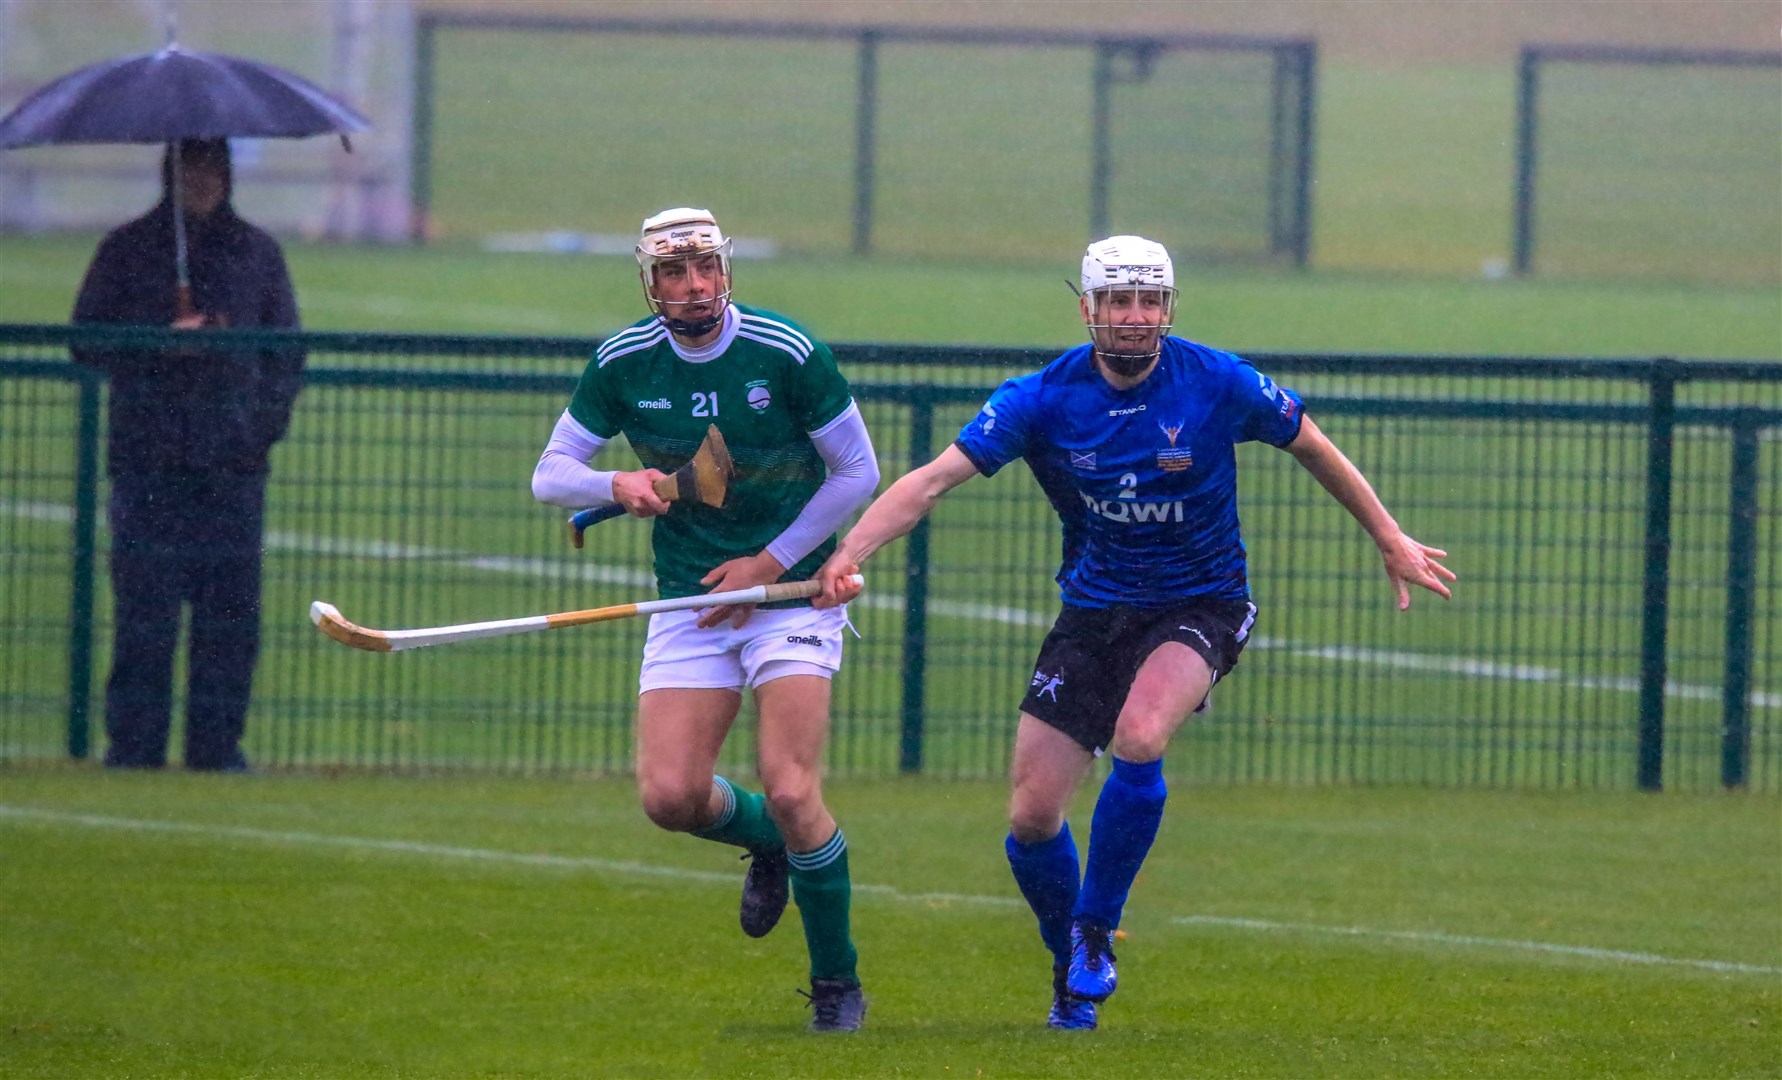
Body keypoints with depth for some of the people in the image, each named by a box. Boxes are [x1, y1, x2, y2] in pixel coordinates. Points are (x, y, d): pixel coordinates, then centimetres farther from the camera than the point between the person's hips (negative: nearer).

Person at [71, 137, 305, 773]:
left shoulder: (257, 253, 13)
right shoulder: (127, 250, 8)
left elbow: (287, 352, 16)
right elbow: (89, 342, 5)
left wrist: (268, 419, 1)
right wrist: (161, 343, -11)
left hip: (234, 461, 2)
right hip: (149, 458, -2)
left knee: (231, 611, -2)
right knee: (144, 607, -5)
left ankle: (218, 742, 4)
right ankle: (134, 741, -1)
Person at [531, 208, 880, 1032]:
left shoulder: (788, 353, -12)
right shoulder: (622, 363, -4)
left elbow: (857, 470, -3)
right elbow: (550, 474, 1)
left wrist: (771, 562, -9)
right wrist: (618, 485, -22)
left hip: (792, 592, -3)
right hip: (688, 603, 3)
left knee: (789, 792, -17)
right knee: (670, 796, -10)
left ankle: (838, 985, 1)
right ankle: (766, 841, 26)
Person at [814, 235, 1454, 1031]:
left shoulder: (1217, 384, -12)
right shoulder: (1044, 399, -12)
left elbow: (1313, 449, 5)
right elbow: (936, 478, -19)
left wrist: (1390, 540, 12)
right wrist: (850, 552, -35)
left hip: (1199, 607, -2)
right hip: (1093, 612, 2)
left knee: (1138, 737, -32)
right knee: (1032, 816, -5)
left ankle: (1097, 929, -11)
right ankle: (1070, 969, 23)